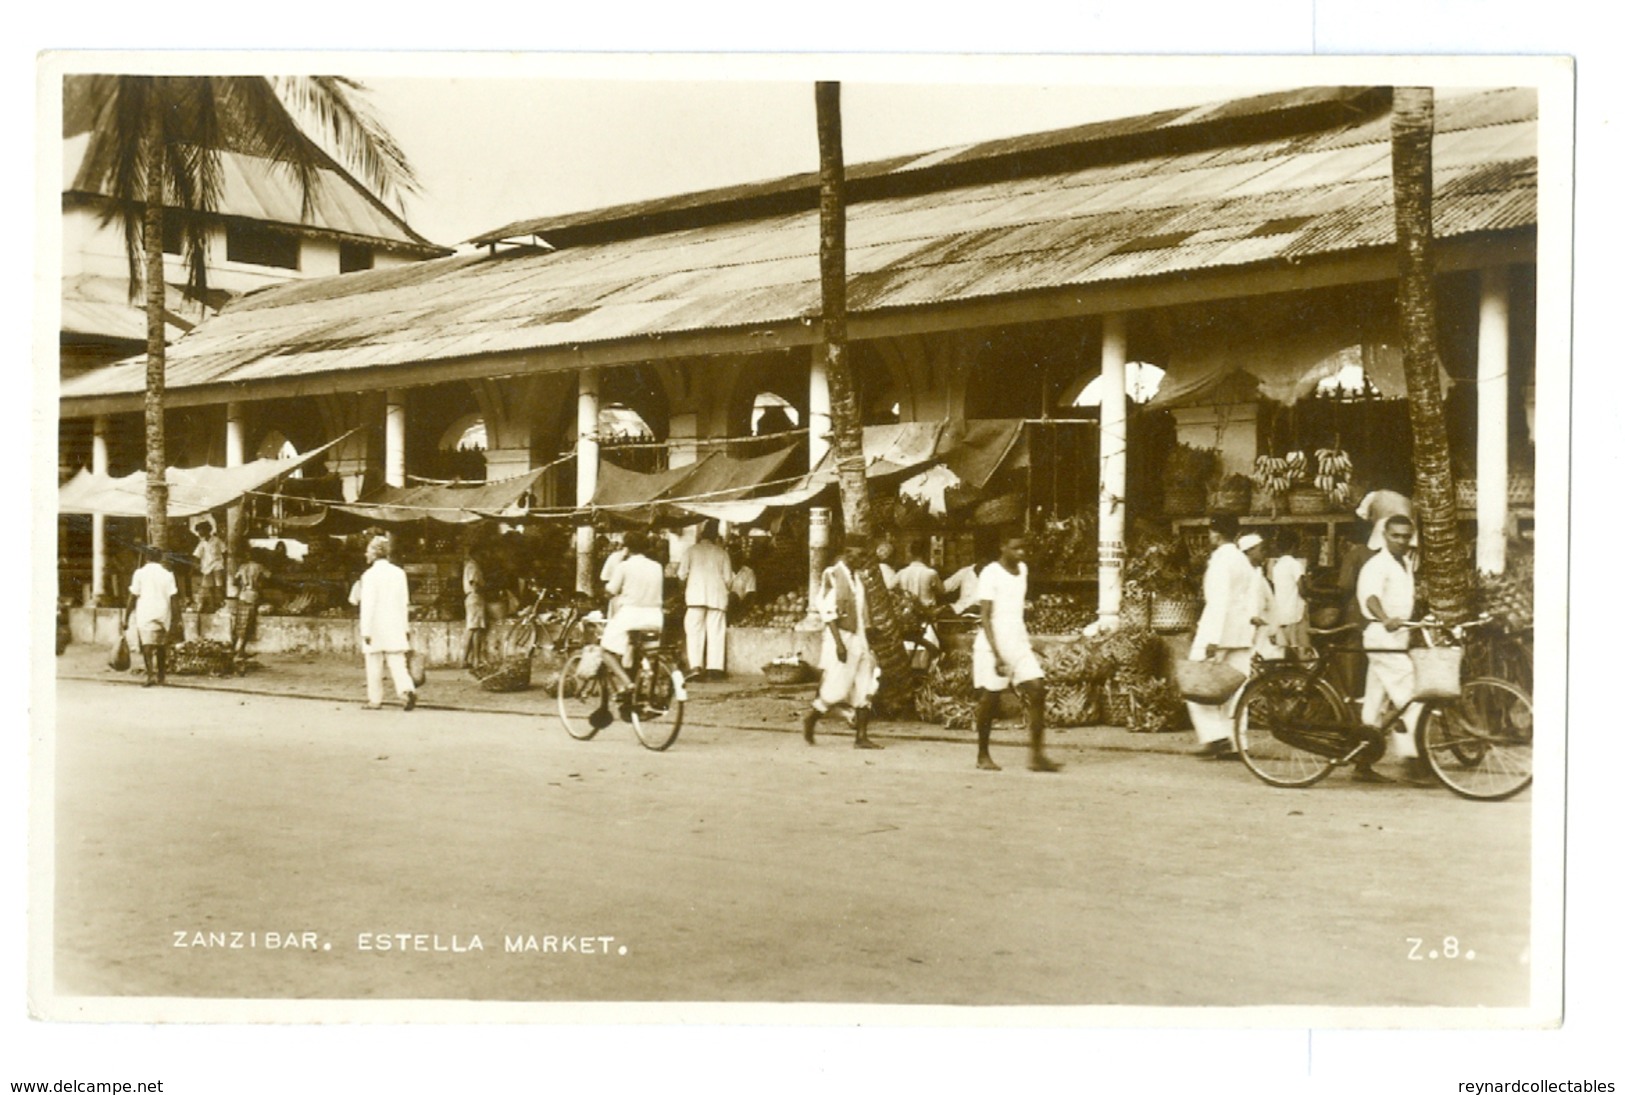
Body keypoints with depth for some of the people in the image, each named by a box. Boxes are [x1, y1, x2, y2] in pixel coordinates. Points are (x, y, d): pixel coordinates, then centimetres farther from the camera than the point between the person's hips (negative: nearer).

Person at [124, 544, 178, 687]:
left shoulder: (140, 574, -1)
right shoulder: (167, 575, 6)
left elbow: (133, 598, -2)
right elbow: (172, 599, 1)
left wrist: (126, 618, 4)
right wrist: (174, 617, 6)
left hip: (145, 615, -3)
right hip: (163, 615, 3)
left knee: (147, 646, -6)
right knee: (161, 646, 16)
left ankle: (151, 674, -21)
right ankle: (161, 676, 24)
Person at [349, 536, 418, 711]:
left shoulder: (370, 575, -11)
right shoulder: (399, 573, 5)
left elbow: (367, 605, -13)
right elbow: (404, 603, 9)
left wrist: (365, 631, -10)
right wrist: (404, 627, 15)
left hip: (376, 628, -4)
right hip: (395, 627, 4)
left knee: (374, 665, 7)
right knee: (397, 663, 2)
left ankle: (375, 700, 13)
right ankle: (407, 690, -18)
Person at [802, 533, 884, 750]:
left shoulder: (857, 578, 14)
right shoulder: (832, 576, -10)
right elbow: (828, 613, -15)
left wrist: (867, 641, 17)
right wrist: (838, 642, -21)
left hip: (859, 640, 8)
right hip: (841, 637, -8)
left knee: (865, 689, 2)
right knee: (837, 689, -6)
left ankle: (862, 737, 5)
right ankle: (810, 719, 17)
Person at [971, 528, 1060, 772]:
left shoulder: (1022, 570, 11)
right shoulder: (990, 574, -10)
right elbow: (985, 617, -14)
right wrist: (997, 654, -20)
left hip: (1019, 643, 6)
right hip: (993, 645, -6)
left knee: (1036, 690, -8)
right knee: (990, 698, 1)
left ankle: (1035, 755, -7)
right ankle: (982, 755, 17)